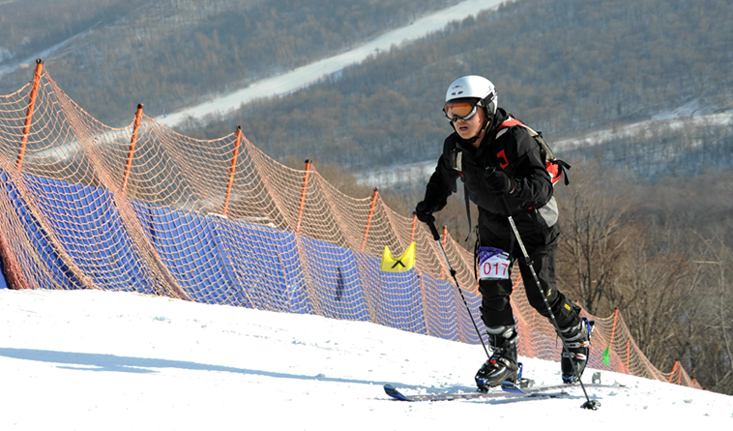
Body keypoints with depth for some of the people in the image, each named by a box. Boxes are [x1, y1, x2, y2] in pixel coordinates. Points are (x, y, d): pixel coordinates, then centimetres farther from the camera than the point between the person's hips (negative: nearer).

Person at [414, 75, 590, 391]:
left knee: (540, 294, -4)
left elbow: (542, 185, -32)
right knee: (492, 288, -10)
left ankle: (576, 334, 24)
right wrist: (430, 204, -5)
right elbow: (443, 179, 13)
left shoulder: (515, 139, -27)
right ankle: (504, 356, 3)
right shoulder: (455, 147, -9)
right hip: (493, 224, 5)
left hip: (533, 223, -5)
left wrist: (511, 186, -50)